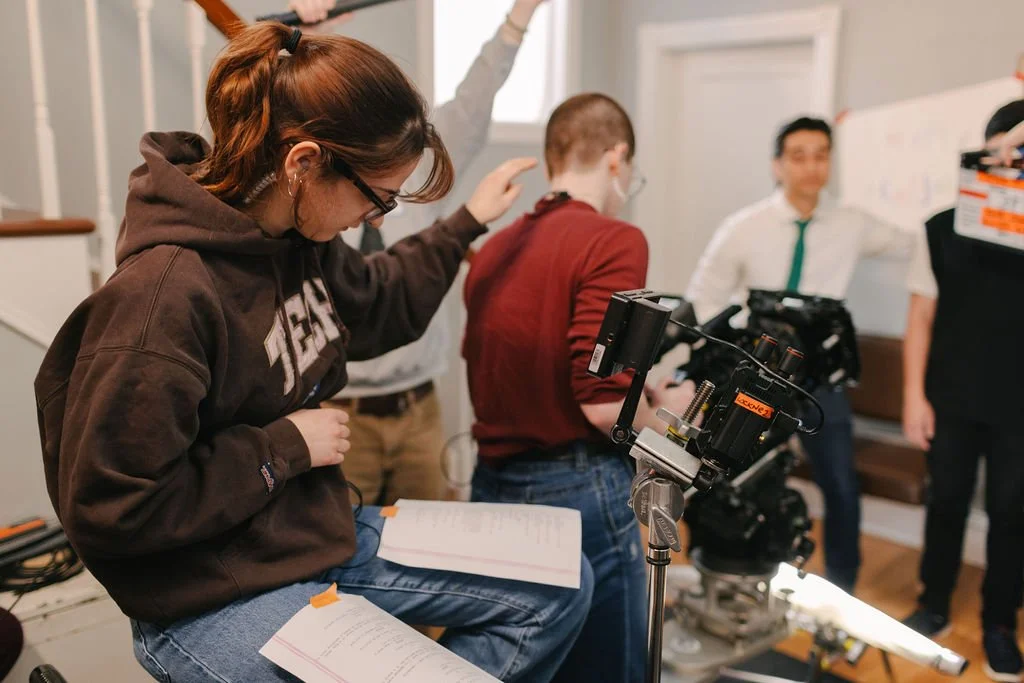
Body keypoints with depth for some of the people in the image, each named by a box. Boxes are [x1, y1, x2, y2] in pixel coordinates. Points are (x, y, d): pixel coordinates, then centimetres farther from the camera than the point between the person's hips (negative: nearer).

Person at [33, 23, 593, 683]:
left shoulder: (304, 241, -2)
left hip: (327, 538, 8)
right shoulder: (163, 293, -27)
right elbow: (109, 508, -24)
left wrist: (467, 224, 20)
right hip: (214, 601, -8)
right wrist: (286, 447, -19)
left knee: (562, 585, 10)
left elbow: (377, 306, 20)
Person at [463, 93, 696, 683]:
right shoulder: (613, 240, -13)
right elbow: (604, 404, -20)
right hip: (579, 491, -7)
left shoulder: (491, 250, 8)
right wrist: (667, 413, 1)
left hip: (493, 485, 7)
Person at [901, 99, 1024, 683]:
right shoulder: (943, 230, -3)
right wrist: (914, 395, -2)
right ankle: (934, 607, 34)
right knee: (946, 503, 14)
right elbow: (921, 318, 0)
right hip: (951, 400, 1)